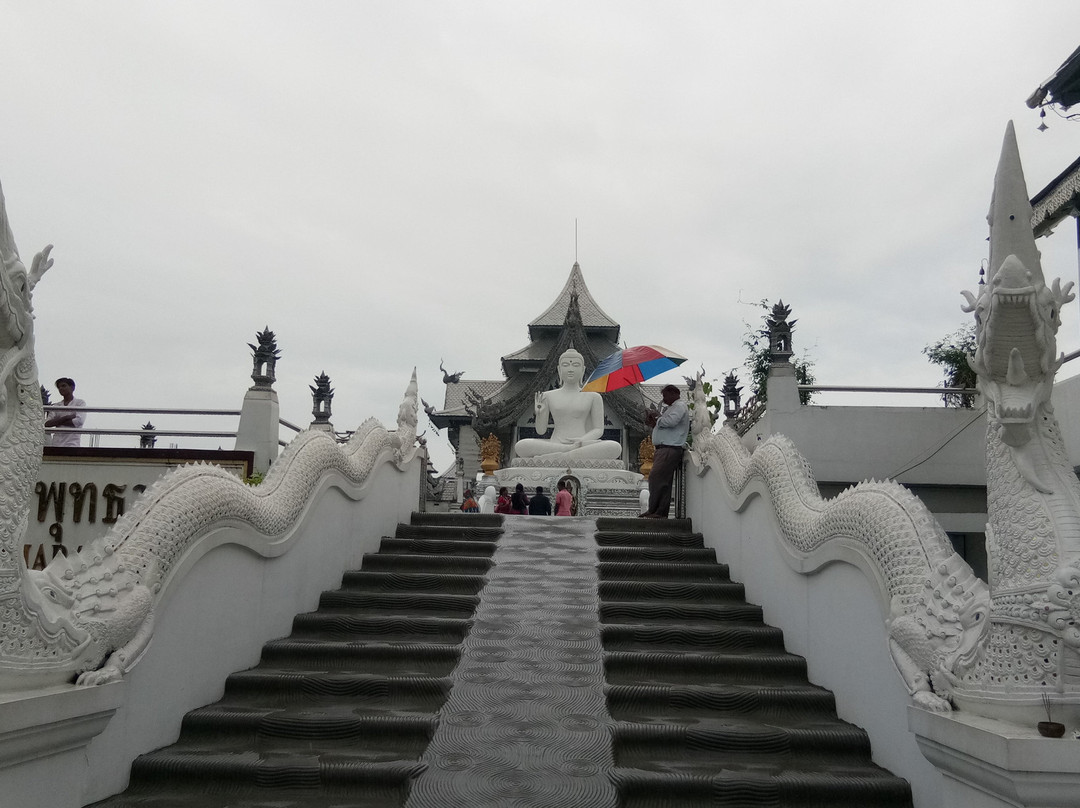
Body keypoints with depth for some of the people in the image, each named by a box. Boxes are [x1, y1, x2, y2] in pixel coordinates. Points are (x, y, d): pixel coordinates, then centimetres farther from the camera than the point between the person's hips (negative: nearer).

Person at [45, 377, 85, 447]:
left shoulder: (80, 403, 7)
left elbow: (78, 421, -8)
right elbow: (47, 423, 5)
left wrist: (57, 421, 0)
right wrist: (65, 418, -8)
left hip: (72, 443, -4)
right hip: (57, 443, 4)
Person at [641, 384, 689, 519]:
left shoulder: (680, 406, -5)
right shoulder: (671, 408, 27)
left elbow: (670, 421, -22)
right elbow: (663, 426, 27)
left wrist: (657, 418, -4)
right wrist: (653, 423, 8)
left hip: (670, 449, -10)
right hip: (663, 449, 10)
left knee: (656, 478, -15)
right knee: (664, 482, 7)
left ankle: (654, 511, -14)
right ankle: (661, 512, 6)